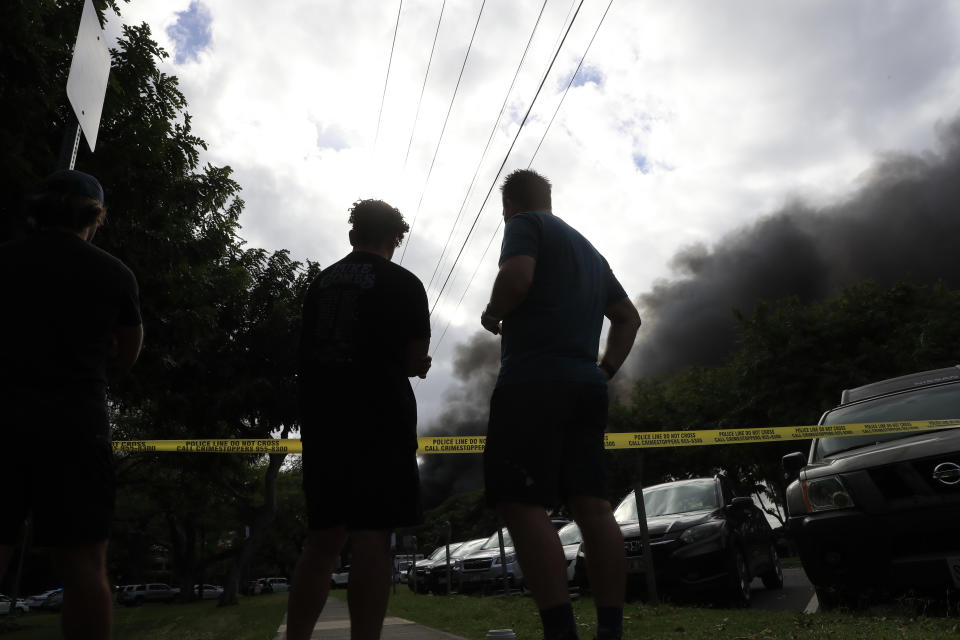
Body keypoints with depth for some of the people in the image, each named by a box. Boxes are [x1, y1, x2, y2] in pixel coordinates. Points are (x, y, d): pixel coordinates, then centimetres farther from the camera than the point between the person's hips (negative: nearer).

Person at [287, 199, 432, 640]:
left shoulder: (321, 283, 16)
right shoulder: (403, 283, 0)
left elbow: (309, 353, 19)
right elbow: (415, 360, -5)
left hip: (322, 421, 6)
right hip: (380, 422, -6)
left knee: (323, 539, 12)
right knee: (371, 538, -6)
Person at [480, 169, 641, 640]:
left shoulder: (525, 225, 5)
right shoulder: (589, 251, 28)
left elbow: (516, 278, -16)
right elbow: (629, 318, 27)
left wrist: (491, 317, 1)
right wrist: (607, 369, 21)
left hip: (534, 380, -8)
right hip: (586, 385, 8)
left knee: (520, 503, -10)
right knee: (592, 504, 5)